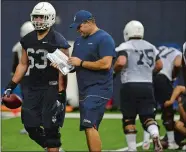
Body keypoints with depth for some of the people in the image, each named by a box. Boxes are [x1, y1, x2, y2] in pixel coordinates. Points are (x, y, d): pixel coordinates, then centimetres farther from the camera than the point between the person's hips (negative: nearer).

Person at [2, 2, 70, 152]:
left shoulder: (58, 41, -9)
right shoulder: (27, 40, 9)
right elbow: (23, 64, 17)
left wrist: (61, 95, -15)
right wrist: (11, 86, 11)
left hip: (51, 88, -6)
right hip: (32, 88, 6)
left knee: (50, 128, -4)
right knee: (31, 126, 5)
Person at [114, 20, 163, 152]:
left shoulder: (125, 46, -7)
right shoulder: (151, 47, 12)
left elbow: (121, 62, -22)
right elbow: (159, 66, 17)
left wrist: (114, 70, -1)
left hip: (130, 86, -4)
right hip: (147, 85, 4)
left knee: (128, 119, 8)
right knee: (148, 116, 6)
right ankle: (155, 135, -24)